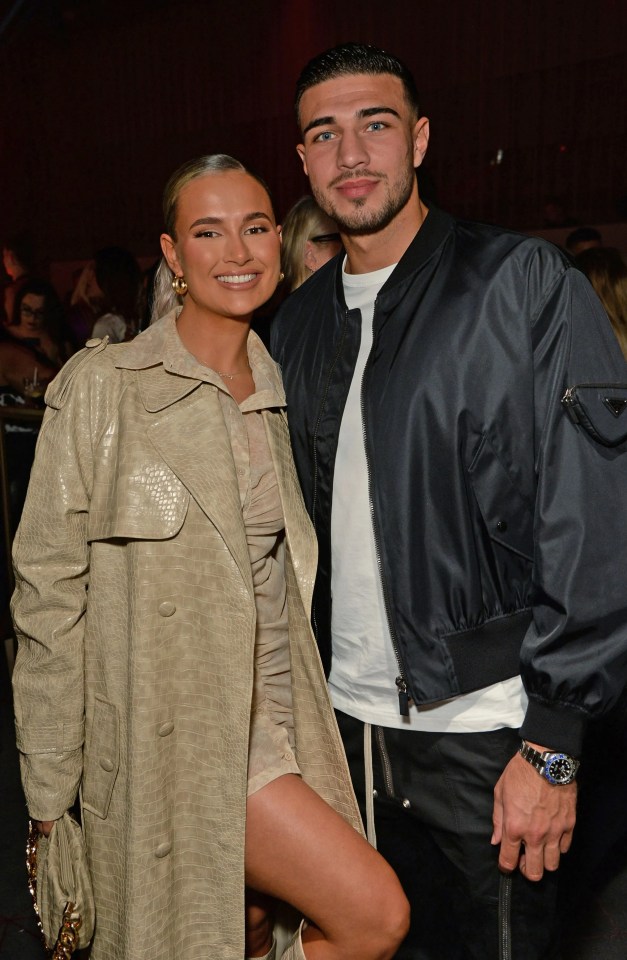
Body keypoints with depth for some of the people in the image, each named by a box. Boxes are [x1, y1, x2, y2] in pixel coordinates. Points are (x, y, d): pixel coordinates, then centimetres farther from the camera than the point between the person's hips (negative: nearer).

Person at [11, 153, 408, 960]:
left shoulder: (280, 390, 8)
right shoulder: (102, 386, -10)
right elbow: (49, 590, -9)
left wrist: (300, 732, 13)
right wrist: (50, 794, -9)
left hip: (274, 721, 6)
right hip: (176, 728, -6)